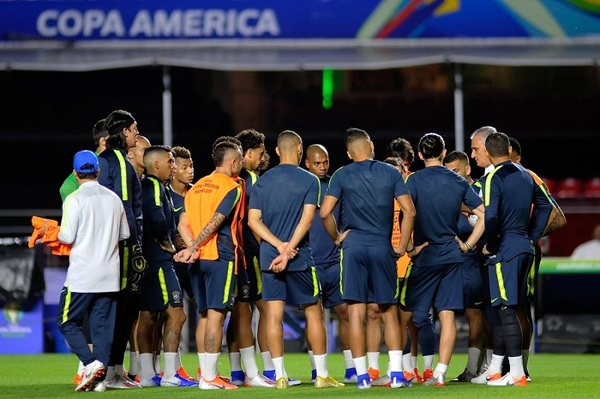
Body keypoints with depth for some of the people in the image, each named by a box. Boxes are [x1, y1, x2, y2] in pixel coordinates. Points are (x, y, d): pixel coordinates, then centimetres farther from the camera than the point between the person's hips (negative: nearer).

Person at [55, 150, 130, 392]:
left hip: (82, 274, -5)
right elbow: (125, 234, 14)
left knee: (67, 321, 5)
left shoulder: (74, 199, -9)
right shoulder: (114, 199, 7)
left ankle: (91, 364, -14)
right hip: (109, 276, 5)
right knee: (102, 325, 8)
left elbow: (67, 237, -12)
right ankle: (99, 377, 2)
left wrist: (54, 234, 9)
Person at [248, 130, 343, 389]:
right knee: (313, 311, 7)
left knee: (273, 314, 2)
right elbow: (307, 219, -13)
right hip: (300, 257, -3)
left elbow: (253, 220, -2)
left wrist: (280, 245, -8)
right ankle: (322, 374, 8)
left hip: (269, 256, 3)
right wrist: (288, 249, -15)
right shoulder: (309, 181, -3)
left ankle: (280, 376, 0)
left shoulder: (262, 181, 6)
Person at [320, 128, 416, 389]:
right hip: (383, 248, 1)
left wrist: (336, 238, 9)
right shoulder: (390, 173, 5)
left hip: (353, 247, -1)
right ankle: (396, 373, 0)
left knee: (356, 313, 1)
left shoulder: (342, 176, 2)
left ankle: (362, 376, -1)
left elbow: (325, 212, -7)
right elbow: (409, 211, 0)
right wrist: (402, 246, 7)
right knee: (389, 313, 8)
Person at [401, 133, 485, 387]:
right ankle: (440, 373, -2)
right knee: (447, 315, 2)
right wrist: (468, 244, 9)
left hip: (425, 255, -4)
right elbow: (483, 214, 5)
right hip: (452, 255, 4)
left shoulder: (415, 180, -7)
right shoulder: (459, 182, 6)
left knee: (406, 313, 6)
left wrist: (409, 248, -11)